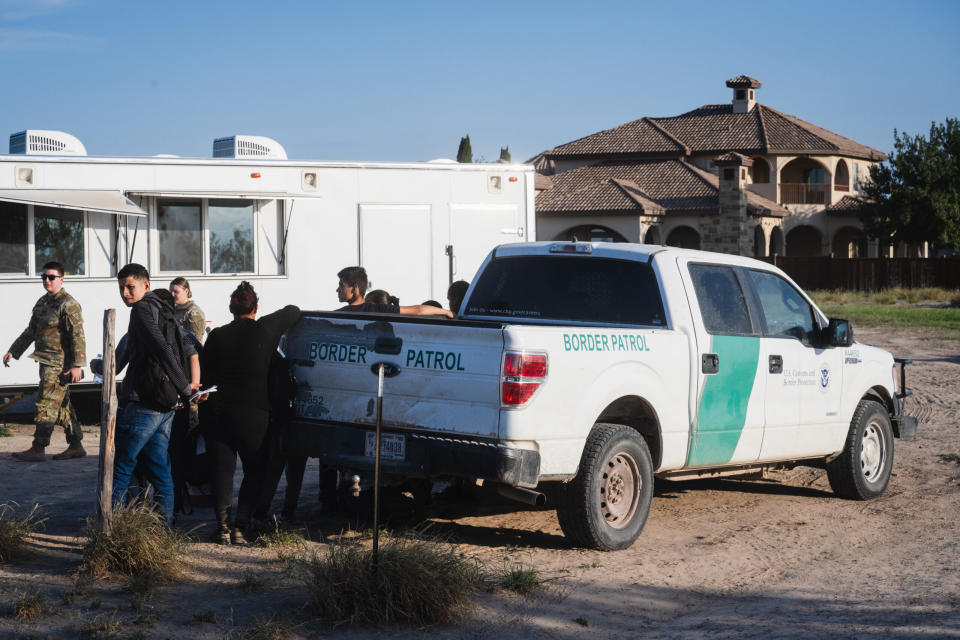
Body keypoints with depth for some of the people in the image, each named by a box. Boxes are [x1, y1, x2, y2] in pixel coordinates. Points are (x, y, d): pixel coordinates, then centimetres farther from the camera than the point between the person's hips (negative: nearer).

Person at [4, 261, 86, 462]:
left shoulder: (68, 304, -13)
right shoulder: (43, 302, 16)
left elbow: (77, 336, -17)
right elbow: (30, 331, 23)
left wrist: (77, 365, -22)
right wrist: (13, 351, 16)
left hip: (59, 364, -9)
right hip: (47, 362, 9)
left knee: (46, 404, -9)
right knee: (62, 405, 12)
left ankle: (38, 450, -6)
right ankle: (76, 446, 19)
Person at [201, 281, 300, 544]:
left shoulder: (217, 336, 2)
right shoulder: (266, 329, -4)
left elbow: (205, 374, 9)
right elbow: (293, 311, 12)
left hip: (220, 412, 2)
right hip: (254, 414, -2)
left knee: (222, 469, 8)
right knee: (254, 472, 9)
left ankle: (222, 525, -1)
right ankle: (239, 526, -1)